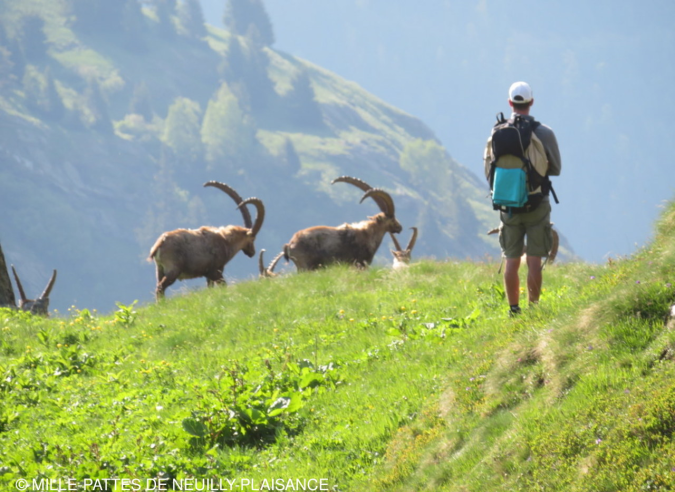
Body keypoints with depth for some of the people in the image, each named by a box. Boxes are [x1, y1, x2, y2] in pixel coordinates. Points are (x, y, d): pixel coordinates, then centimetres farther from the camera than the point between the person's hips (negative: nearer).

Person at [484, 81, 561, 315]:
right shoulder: (545, 133, -7)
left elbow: (489, 171, 4)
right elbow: (556, 168, 3)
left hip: (508, 206, 2)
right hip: (537, 205, -2)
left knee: (511, 260, 9)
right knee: (534, 261, 1)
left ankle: (513, 310, 9)